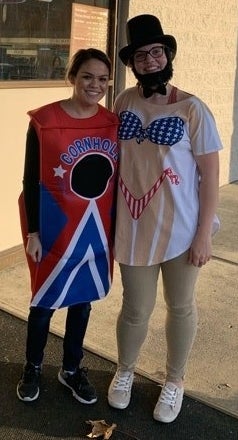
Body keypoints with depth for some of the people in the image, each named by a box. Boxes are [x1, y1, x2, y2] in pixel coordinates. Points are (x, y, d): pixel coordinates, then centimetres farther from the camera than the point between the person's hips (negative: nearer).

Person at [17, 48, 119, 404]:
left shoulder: (114, 123, 1)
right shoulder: (44, 121, -11)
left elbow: (119, 180, 6)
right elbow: (31, 181, -8)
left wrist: (118, 230, 7)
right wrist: (32, 232, -9)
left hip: (97, 229, 4)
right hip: (54, 228, -3)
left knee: (83, 298, 15)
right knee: (45, 299, 11)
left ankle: (72, 368, 35)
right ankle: (32, 368, 34)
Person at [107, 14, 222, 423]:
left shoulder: (192, 109, -10)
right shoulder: (124, 102, 1)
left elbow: (210, 174, -9)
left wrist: (204, 234, -11)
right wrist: (109, 216, 8)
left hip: (181, 229, -2)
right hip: (134, 228, 2)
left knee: (181, 307, 15)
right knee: (135, 309, 12)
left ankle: (174, 382, 38)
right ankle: (124, 372, 41)